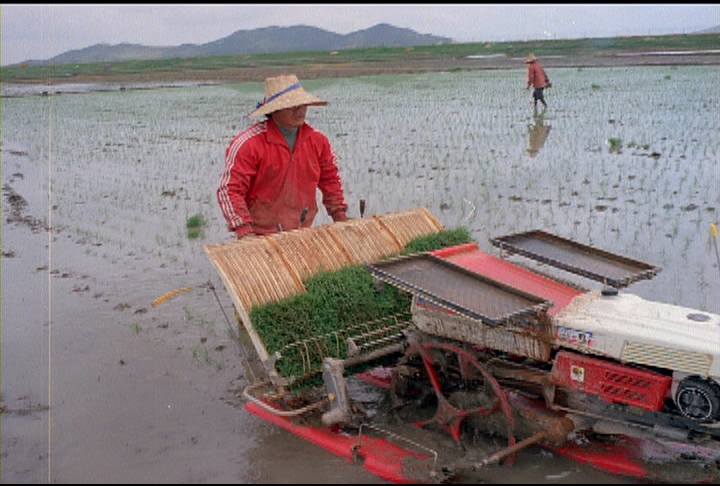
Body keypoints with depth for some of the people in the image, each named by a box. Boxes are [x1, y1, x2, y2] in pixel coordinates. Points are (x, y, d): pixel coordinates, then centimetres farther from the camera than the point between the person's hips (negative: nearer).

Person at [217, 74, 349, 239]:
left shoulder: (318, 141, 6)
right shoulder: (249, 144, -10)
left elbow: (331, 180, 19)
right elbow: (229, 190, -12)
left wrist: (341, 220, 13)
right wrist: (245, 233, -20)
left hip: (303, 236, 4)